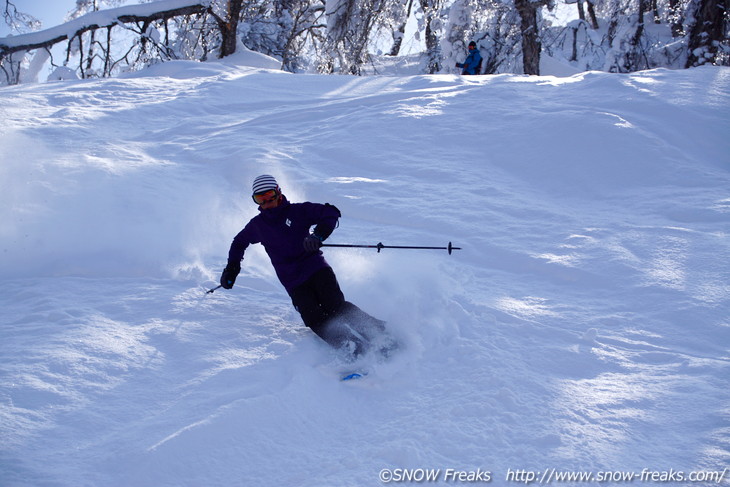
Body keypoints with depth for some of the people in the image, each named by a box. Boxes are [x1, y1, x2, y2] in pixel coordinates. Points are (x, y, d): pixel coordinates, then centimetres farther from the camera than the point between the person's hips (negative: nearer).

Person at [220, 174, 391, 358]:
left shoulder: (297, 211, 2)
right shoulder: (257, 225, 11)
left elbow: (332, 212, -7)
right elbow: (239, 242, 31)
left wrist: (318, 235, -23)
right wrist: (232, 267, 20)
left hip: (317, 269, -2)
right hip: (294, 284, 2)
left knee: (336, 308, -23)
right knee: (318, 323, -19)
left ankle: (380, 332, -17)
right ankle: (358, 352, -25)